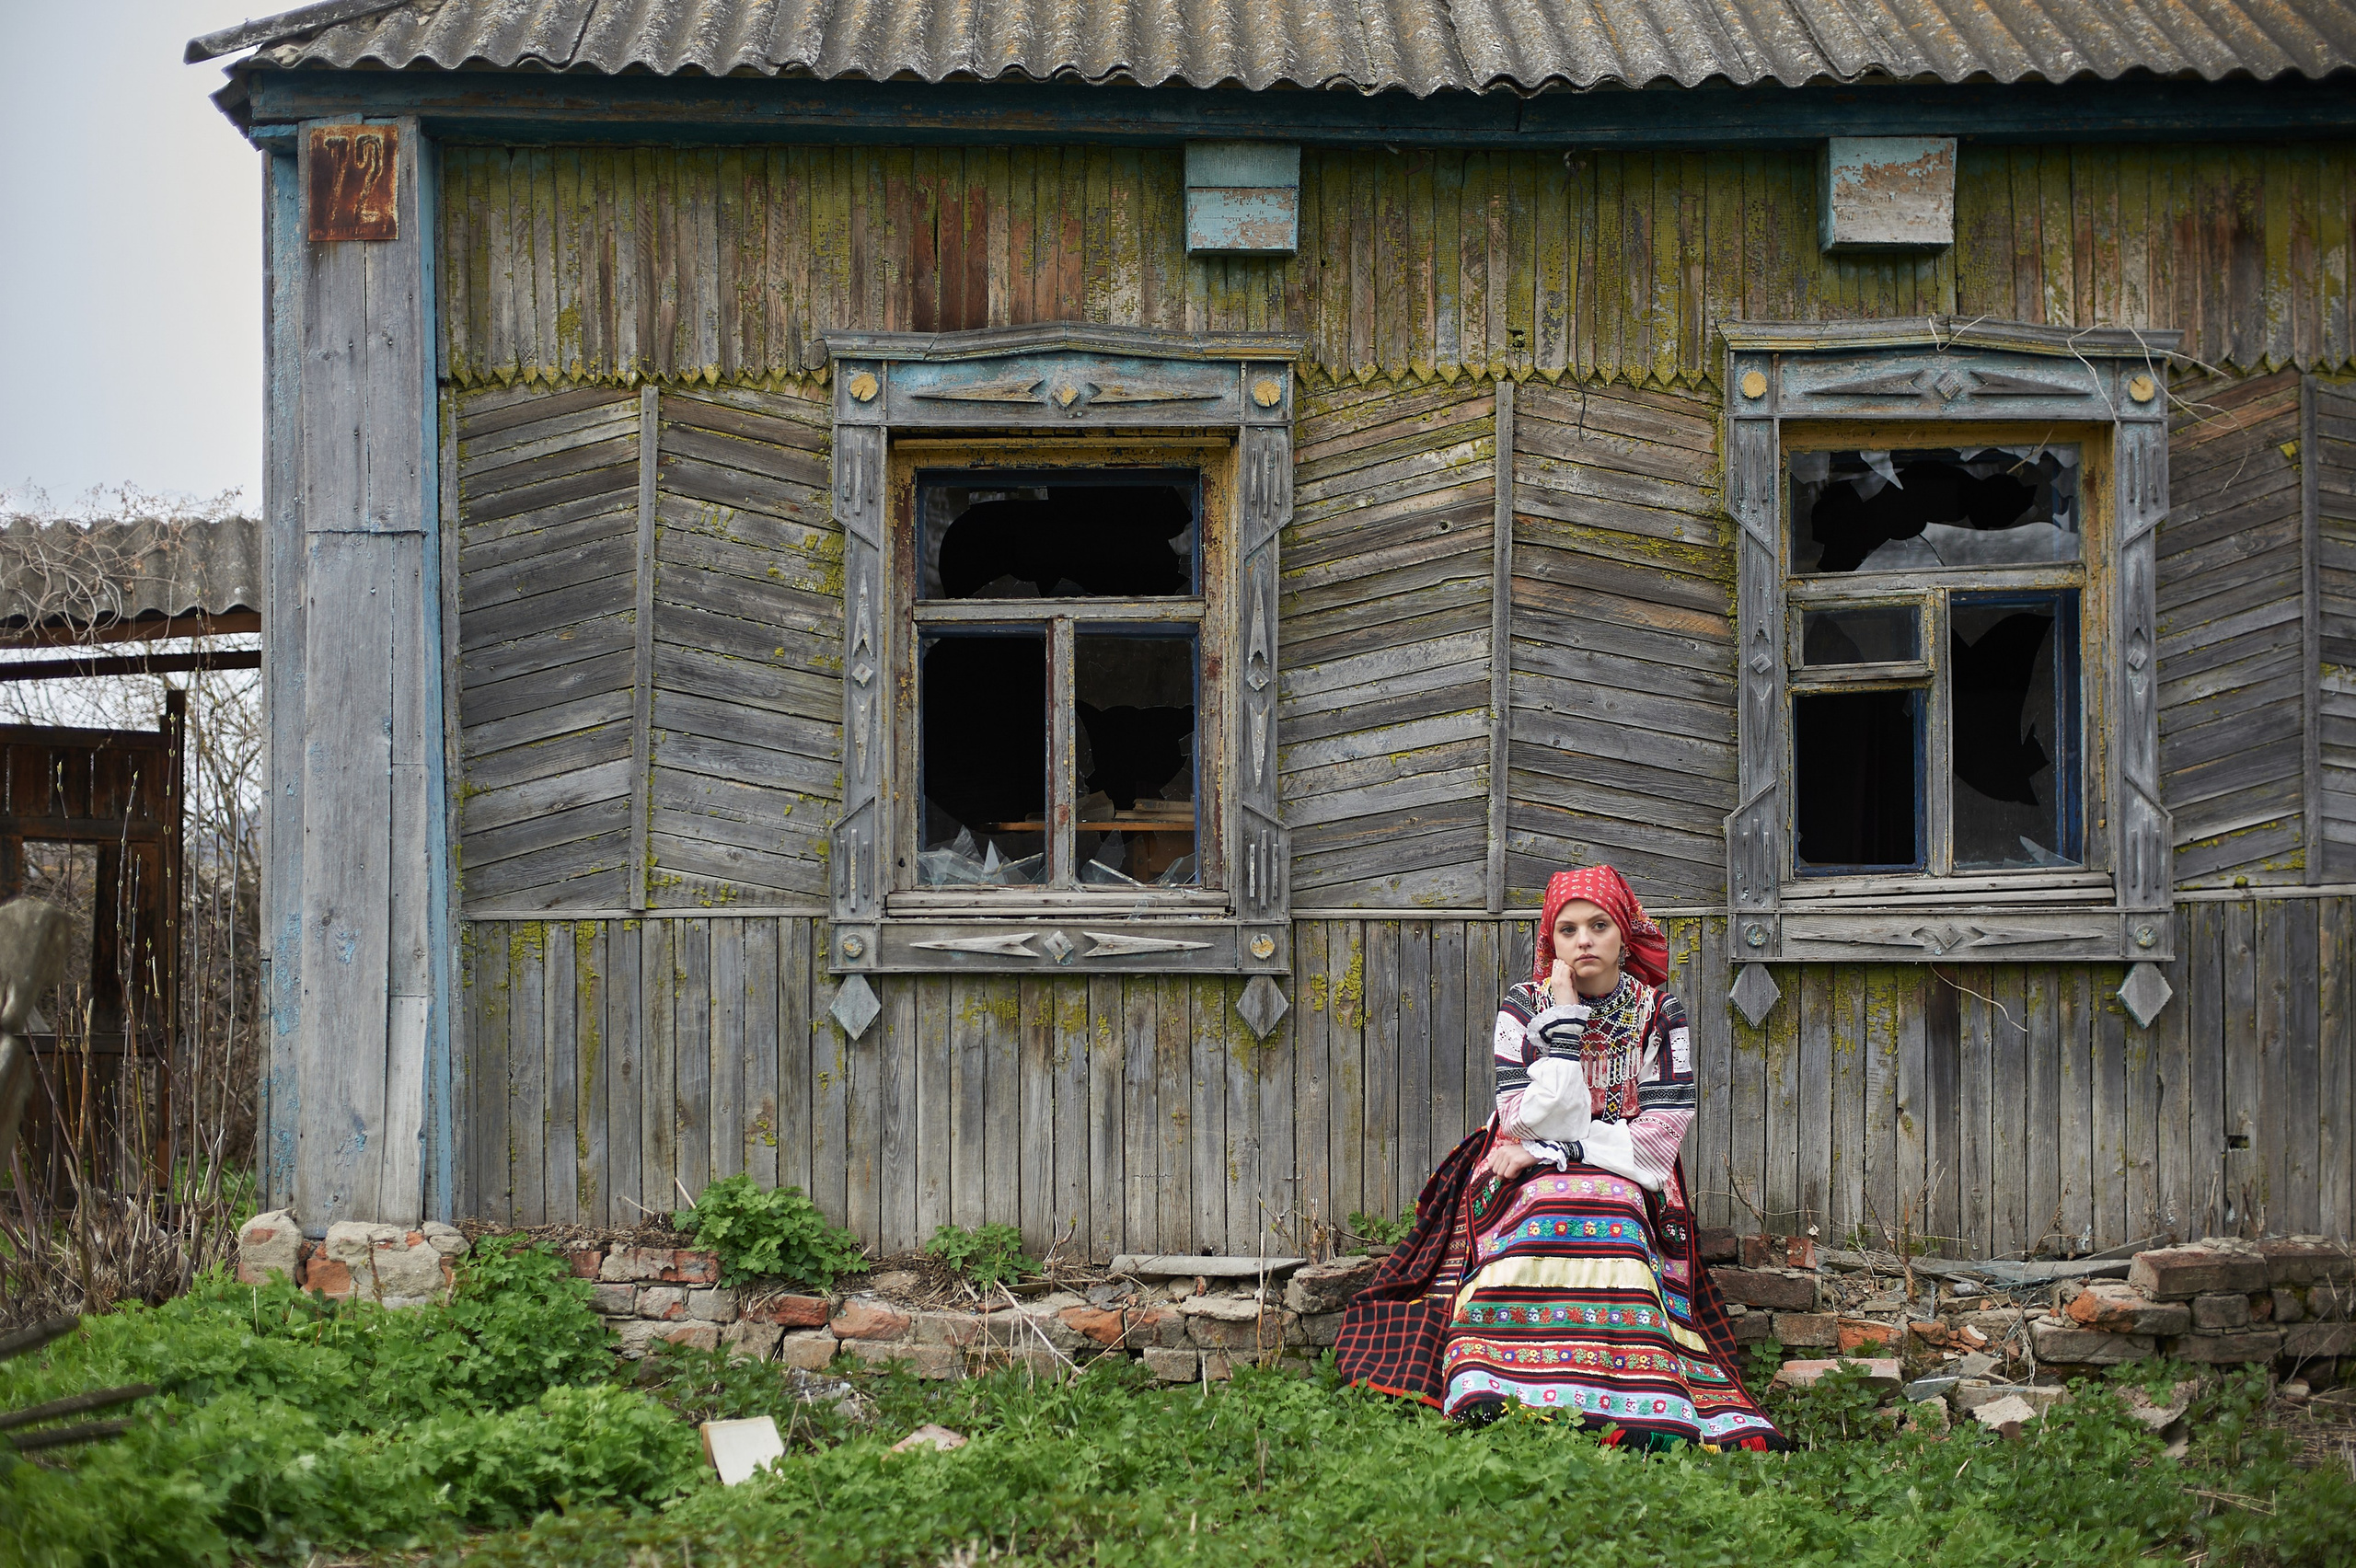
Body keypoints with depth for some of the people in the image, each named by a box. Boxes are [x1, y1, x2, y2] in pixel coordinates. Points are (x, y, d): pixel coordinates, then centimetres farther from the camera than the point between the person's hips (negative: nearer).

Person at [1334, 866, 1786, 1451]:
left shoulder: (1658, 1013, 3)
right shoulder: (1524, 1007, 2)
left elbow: (1660, 1136, -6)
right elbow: (1525, 1120, -11)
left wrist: (1550, 1150, -11)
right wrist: (1562, 1014, -13)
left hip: (1629, 1178, 0)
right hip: (1528, 1182, 0)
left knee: (1611, 1219, -35)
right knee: (1546, 1211, -35)